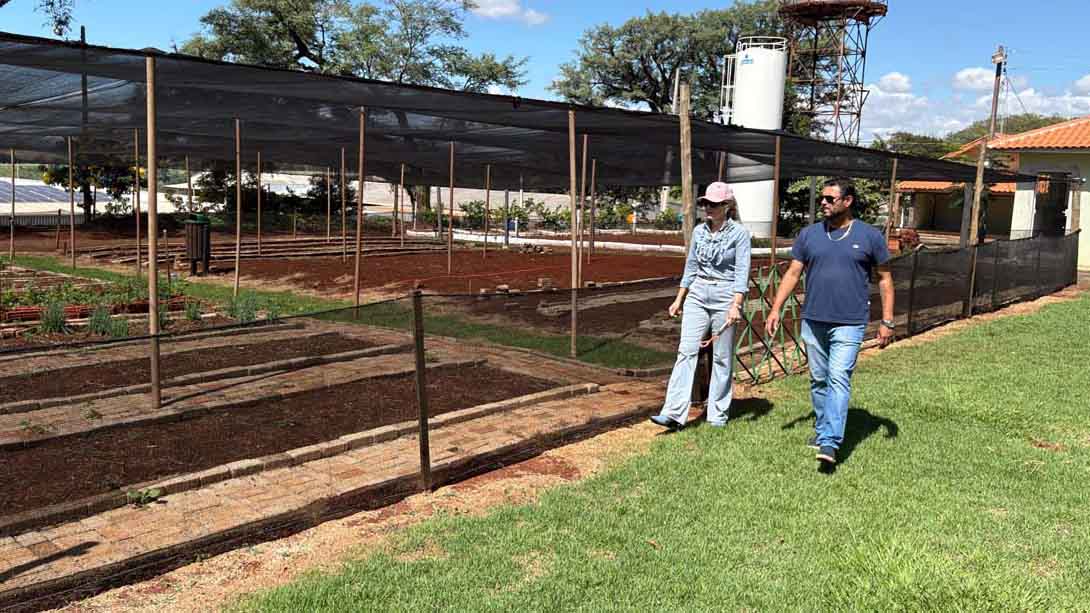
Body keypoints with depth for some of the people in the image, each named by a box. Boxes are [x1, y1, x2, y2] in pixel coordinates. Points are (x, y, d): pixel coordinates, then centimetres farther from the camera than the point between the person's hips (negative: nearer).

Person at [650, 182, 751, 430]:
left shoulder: (739, 232, -6)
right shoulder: (699, 231, 9)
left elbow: (742, 272, -12)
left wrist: (736, 305, -21)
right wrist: (679, 299, 15)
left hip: (725, 296, -4)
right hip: (697, 296, 4)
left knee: (722, 358, 4)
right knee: (686, 351, -5)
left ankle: (717, 414, 16)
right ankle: (674, 413, -9)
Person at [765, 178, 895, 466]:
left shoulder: (870, 236, -1)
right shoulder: (809, 234, 6)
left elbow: (884, 279, 5)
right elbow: (792, 273, 7)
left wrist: (887, 321, 1)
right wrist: (776, 309, -2)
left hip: (849, 323, -3)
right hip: (813, 320, 4)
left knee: (839, 379, -12)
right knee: (818, 379, 13)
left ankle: (830, 443, -15)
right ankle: (821, 429, 29)